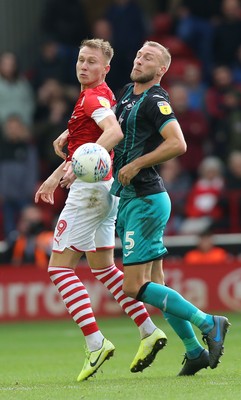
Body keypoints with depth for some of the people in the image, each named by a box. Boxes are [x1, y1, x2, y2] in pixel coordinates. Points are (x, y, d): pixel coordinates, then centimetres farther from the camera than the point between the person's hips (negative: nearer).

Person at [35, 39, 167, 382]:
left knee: (59, 266, -8)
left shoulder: (94, 97, -13)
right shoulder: (94, 96, 18)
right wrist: (54, 178, 35)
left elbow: (115, 133, -32)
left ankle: (96, 343, -17)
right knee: (103, 266, 18)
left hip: (90, 187, -10)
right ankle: (150, 331, 15)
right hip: (104, 189, 10)